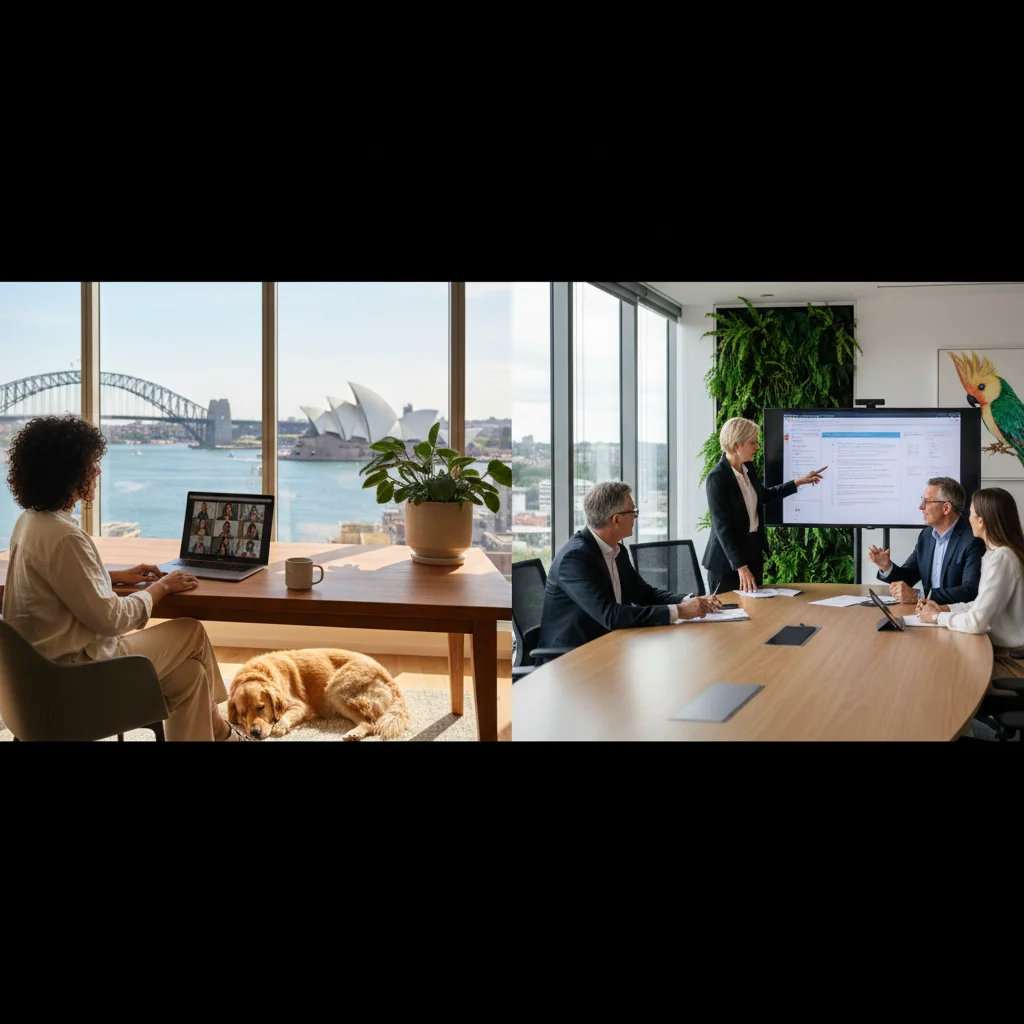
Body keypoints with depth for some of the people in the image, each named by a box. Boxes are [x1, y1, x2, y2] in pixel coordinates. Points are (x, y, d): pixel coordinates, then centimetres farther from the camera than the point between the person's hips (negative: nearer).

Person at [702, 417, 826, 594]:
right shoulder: (717, 478, -21)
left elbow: (763, 495, 25)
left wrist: (799, 482, 22)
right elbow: (722, 527, -23)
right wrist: (741, 567, -27)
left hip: (753, 552, 8)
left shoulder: (748, 468, 3)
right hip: (728, 562, -8)